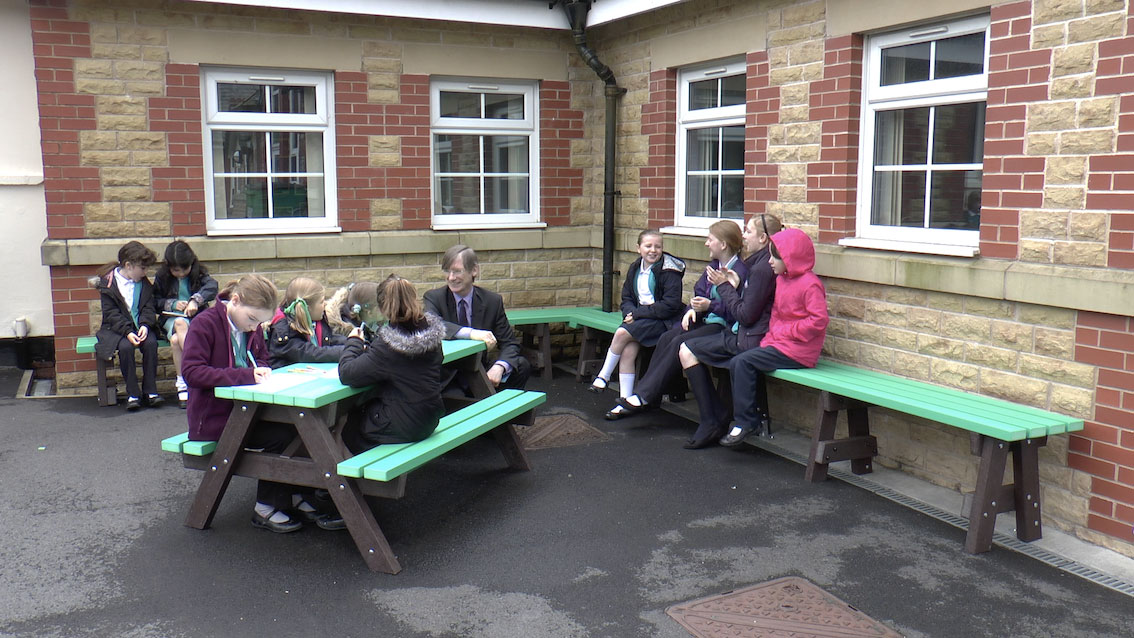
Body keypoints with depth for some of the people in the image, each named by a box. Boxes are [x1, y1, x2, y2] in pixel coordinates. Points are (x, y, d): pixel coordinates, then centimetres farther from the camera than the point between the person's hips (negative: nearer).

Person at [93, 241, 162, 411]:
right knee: (125, 346, -32)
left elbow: (148, 307, 4)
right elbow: (111, 313, -11)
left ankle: (150, 390, -17)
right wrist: (127, 331, -24)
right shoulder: (107, 282, -6)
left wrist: (145, 325, -17)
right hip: (116, 327, -3)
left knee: (151, 343, -27)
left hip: (140, 326, 3)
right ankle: (132, 394, -20)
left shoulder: (144, 283, 8)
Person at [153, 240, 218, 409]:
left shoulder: (199, 273, 4)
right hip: (172, 319, 1)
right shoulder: (162, 276, 8)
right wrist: (173, 304, -9)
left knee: (176, 340, -33)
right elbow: (155, 302, 9)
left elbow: (212, 286, -15)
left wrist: (195, 300, -29)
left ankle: (182, 383, -25)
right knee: (180, 323, -36)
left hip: (196, 318, -1)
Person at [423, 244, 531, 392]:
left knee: (522, 365, -17)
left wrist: (499, 367, -24)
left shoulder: (492, 301, 2)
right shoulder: (434, 297, -3)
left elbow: (509, 343, 0)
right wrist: (470, 333, -39)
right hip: (447, 379, -3)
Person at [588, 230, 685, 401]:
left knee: (622, 333, -25)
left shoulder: (669, 271, -9)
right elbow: (626, 298, 16)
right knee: (627, 350, -21)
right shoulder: (635, 269, 12)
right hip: (640, 319, 6)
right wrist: (630, 313, -8)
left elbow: (670, 305, -16)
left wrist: (638, 313, -16)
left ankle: (603, 377, -5)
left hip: (663, 321, -6)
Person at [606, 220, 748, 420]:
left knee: (680, 343, -26)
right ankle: (643, 394, -18)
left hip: (723, 326, -8)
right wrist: (692, 309, -2)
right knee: (666, 338, -15)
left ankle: (643, 397, -24)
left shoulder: (740, 271, -12)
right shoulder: (713, 266, 16)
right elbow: (699, 293, 19)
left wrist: (710, 306, -24)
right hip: (704, 320, 8)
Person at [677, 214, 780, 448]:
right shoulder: (763, 263, 13)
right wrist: (735, 286, 3)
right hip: (749, 335, 11)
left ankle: (710, 423, -3)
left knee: (687, 350, -6)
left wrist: (724, 286, -9)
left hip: (751, 339, -11)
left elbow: (745, 315, -19)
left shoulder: (762, 268, -19)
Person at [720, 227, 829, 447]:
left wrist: (786, 331, -18)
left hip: (797, 351, -9)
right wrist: (771, 335, 5)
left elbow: (818, 320, -22)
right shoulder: (781, 280, 13)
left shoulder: (809, 284, -14)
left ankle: (746, 421, -9)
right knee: (736, 364, -2)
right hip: (778, 342, 9)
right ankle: (759, 413, 9)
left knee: (743, 362, -18)